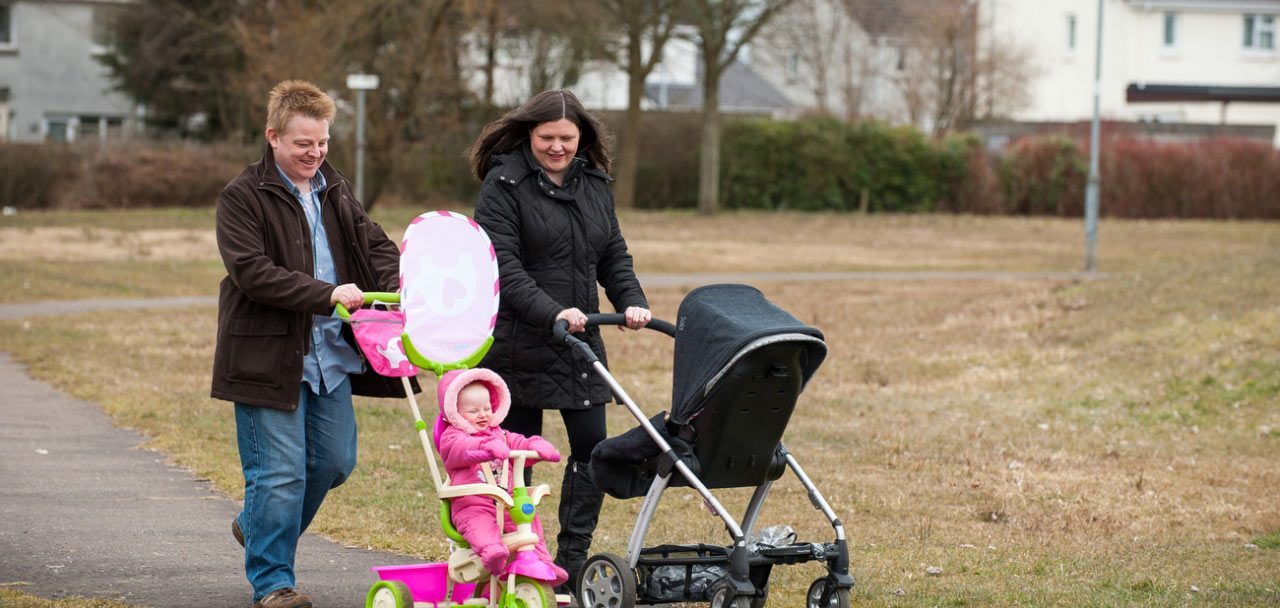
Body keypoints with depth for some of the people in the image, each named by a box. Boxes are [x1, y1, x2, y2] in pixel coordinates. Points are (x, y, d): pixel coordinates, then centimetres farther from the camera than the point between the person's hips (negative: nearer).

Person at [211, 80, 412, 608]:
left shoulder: (333, 190, 14)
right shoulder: (242, 197, -9)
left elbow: (373, 244, 11)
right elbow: (251, 271, -19)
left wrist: (399, 287, -11)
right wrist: (326, 295, -27)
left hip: (330, 354, 7)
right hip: (269, 356, -7)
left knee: (334, 461, 12)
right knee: (279, 471, -5)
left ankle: (258, 528, 35)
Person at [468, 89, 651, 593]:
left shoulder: (594, 183, 11)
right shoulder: (505, 183, -9)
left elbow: (612, 254, 16)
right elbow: (501, 265, -18)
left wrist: (632, 301, -4)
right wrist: (550, 312, -29)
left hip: (580, 339, 6)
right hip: (518, 341, -5)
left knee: (592, 446, -1)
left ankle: (572, 560, 7)